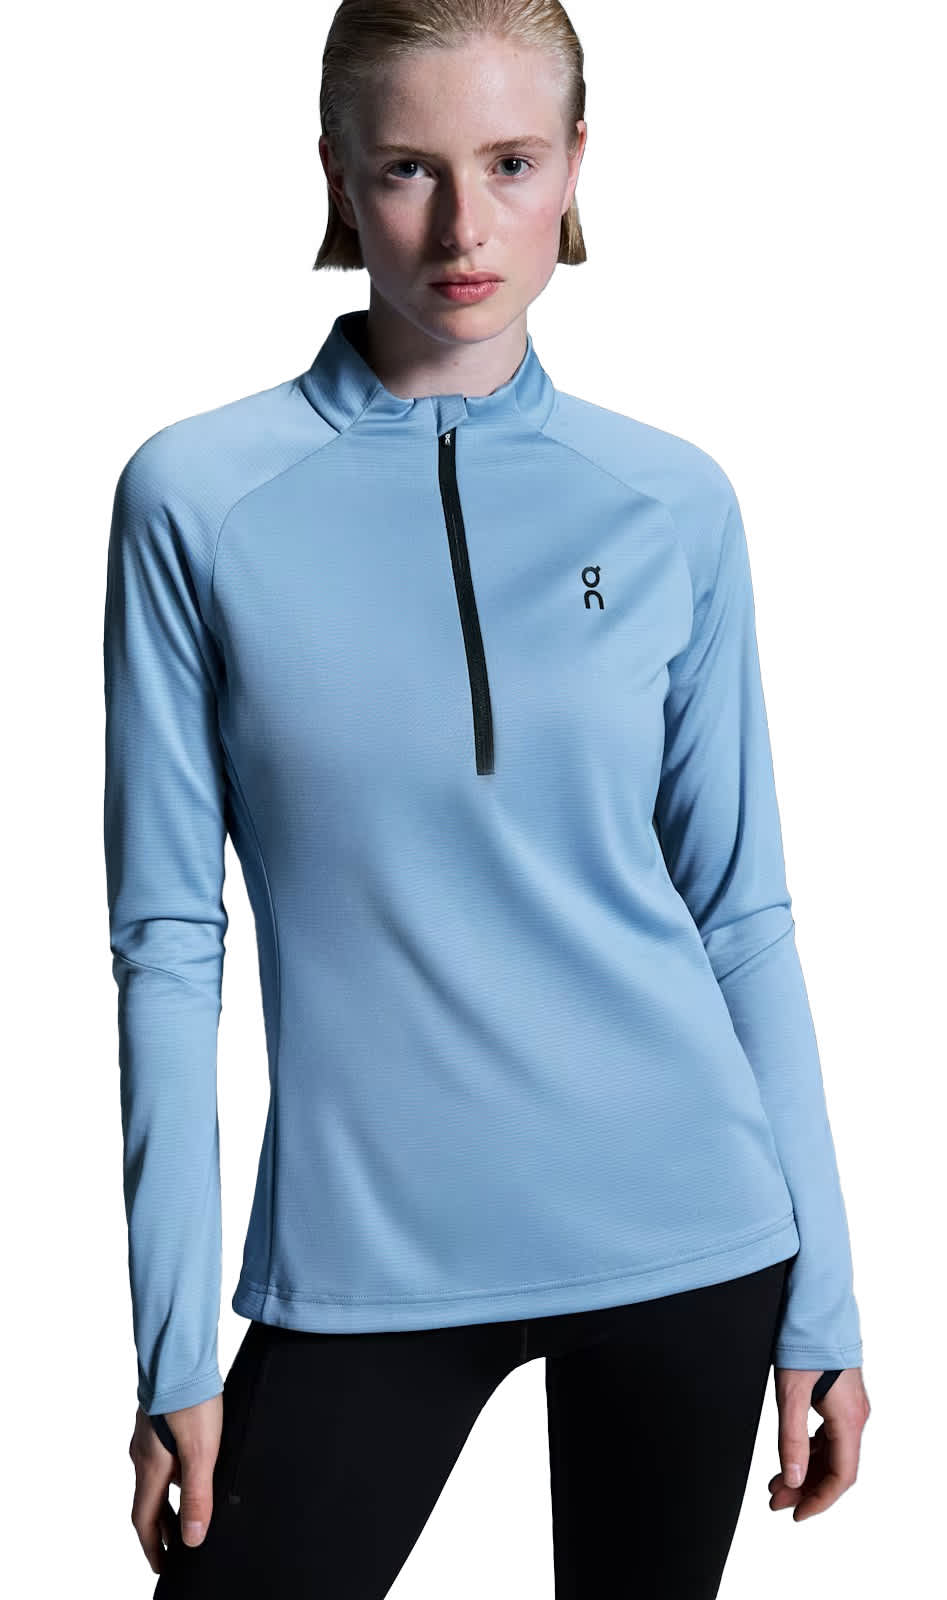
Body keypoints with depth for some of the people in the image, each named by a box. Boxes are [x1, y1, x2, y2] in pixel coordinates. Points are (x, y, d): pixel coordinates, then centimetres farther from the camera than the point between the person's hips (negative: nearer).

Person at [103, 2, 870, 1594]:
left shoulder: (674, 504, 0)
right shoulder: (198, 499, -5)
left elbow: (742, 912, 4)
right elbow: (168, 941, -3)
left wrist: (823, 1299, 5)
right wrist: (177, 1344, -5)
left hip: (685, 1233, 2)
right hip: (362, 1260, -1)